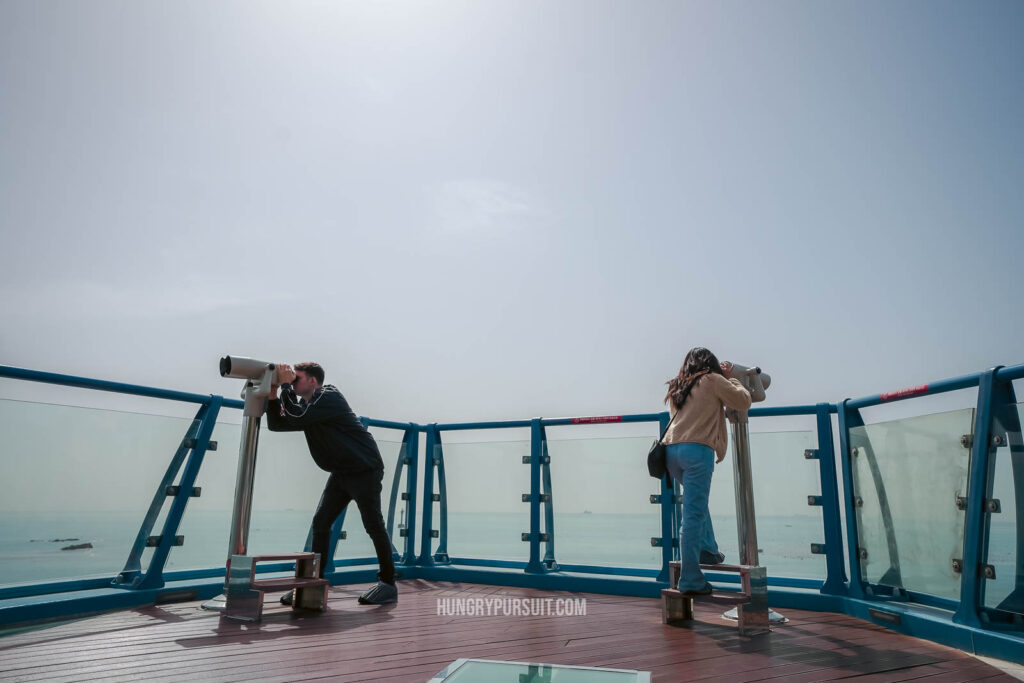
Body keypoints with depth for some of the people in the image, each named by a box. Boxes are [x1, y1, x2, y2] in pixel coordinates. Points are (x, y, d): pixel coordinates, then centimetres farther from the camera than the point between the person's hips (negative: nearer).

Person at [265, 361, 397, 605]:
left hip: (365, 469, -9)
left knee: (373, 525, -5)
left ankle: (388, 583, 5)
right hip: (341, 472, 9)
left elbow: (296, 417, -28)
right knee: (321, 522, 2)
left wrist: (285, 385, -18)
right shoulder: (306, 405, 12)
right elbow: (276, 424, 8)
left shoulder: (329, 397, -16)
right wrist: (273, 395, -4)